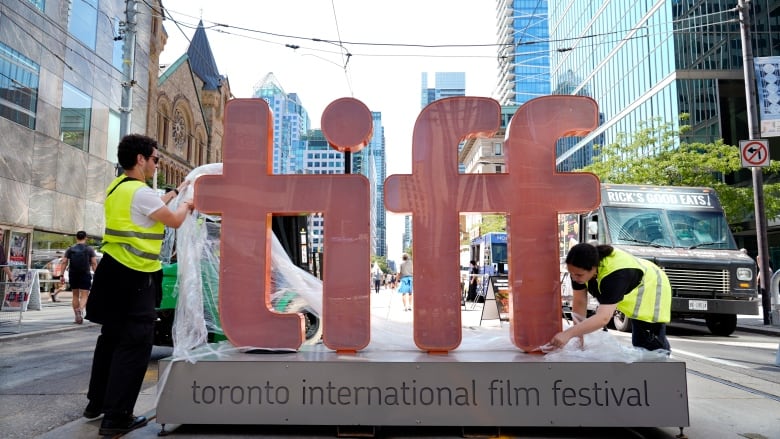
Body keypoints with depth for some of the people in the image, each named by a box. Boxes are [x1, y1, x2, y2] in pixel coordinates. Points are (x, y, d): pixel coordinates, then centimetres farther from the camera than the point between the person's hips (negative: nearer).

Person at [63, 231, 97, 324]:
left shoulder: (70, 250, 6)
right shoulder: (89, 249, 0)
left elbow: (64, 262, 0)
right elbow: (94, 263, -7)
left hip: (73, 275, 3)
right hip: (85, 275, -3)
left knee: (75, 296, 14)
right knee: (84, 296, -2)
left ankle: (77, 317, 15)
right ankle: (80, 310, -31)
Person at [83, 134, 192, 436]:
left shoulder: (117, 187, 11)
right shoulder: (141, 192, -17)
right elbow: (174, 221, -6)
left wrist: (176, 192, 33)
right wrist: (188, 205, 13)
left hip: (114, 270, 10)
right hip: (135, 276, -10)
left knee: (111, 337, 20)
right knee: (135, 344, -3)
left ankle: (97, 402, 32)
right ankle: (116, 417, 3)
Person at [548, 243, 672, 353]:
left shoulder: (615, 274, -46)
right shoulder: (580, 269, -25)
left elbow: (603, 318, -55)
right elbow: (580, 302, -19)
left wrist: (568, 334, -63)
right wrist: (579, 336, -24)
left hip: (652, 293, -7)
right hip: (633, 295, 7)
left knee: (651, 345, -7)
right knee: (639, 342, 18)